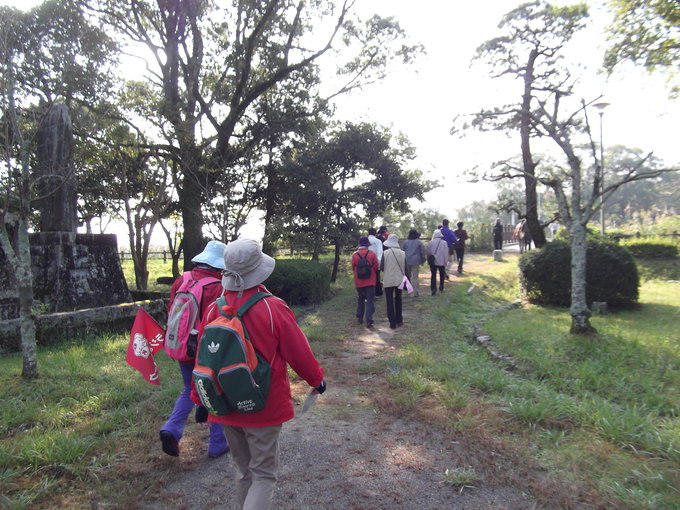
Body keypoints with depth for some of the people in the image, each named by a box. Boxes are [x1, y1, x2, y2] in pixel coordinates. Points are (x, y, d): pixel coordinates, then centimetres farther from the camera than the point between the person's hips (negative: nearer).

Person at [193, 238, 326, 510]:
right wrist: (316, 378, 7)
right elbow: (298, 353, -11)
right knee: (264, 475, 11)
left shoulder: (214, 310, -8)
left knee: (244, 471, 23)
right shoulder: (273, 309, -20)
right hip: (264, 407, -4)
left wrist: (199, 398, 15)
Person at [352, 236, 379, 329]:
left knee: (360, 300, 21)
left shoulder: (354, 255, -6)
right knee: (370, 301, 0)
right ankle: (369, 321, -6)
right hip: (370, 282, -2)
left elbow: (353, 268, 3)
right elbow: (376, 268, -4)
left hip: (359, 282, 2)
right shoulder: (372, 254, -9)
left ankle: (359, 317, 29)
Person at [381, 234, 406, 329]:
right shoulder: (402, 253, -2)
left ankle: (393, 323, 2)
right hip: (399, 280, 3)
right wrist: (404, 277, 14)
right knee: (398, 300, 19)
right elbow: (405, 268, 2)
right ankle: (399, 320, 27)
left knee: (390, 302, 4)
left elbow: (381, 267, -9)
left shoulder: (385, 253, -11)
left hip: (388, 281, -3)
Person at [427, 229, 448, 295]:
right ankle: (441, 287, 27)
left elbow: (428, 252, 3)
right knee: (442, 275, 18)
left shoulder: (430, 242, -5)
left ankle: (433, 288, -12)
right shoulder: (444, 243, -7)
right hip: (441, 261, 0)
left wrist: (429, 260, 16)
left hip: (433, 262, 0)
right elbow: (446, 253, -5)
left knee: (433, 275, 0)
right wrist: (445, 261, 2)